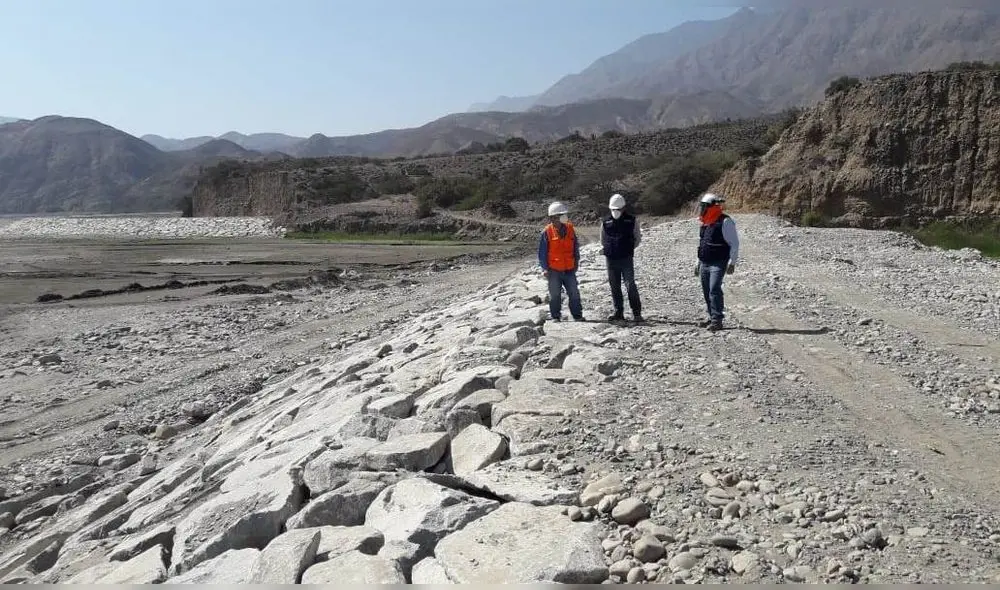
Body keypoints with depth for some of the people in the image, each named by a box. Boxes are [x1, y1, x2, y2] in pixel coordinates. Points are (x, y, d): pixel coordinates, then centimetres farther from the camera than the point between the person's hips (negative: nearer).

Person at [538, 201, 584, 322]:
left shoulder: (570, 229, 3)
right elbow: (542, 252, -5)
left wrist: (576, 262, 12)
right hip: (554, 270, -3)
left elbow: (576, 247, 13)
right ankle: (556, 316, 16)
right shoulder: (547, 232, -8)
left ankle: (577, 315, 16)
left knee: (574, 293, 5)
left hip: (569, 269, 3)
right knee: (554, 295, 4)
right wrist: (545, 268, -8)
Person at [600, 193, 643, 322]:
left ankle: (637, 313, -3)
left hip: (626, 258, -3)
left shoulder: (632, 220, 0)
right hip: (611, 259, 3)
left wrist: (630, 248, -1)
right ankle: (618, 313, 16)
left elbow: (638, 238, 9)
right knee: (614, 286, 7)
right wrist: (604, 249, 2)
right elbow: (603, 240, 19)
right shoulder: (606, 222, 7)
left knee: (630, 285, -10)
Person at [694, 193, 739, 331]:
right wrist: (699, 263, 25)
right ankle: (712, 317, 19)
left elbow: (734, 244, -11)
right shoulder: (706, 223, 16)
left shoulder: (725, 222, -10)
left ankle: (717, 320, -15)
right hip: (704, 264, 9)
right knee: (706, 291, 9)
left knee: (714, 290, -16)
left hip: (718, 264, -8)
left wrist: (732, 263, -15)